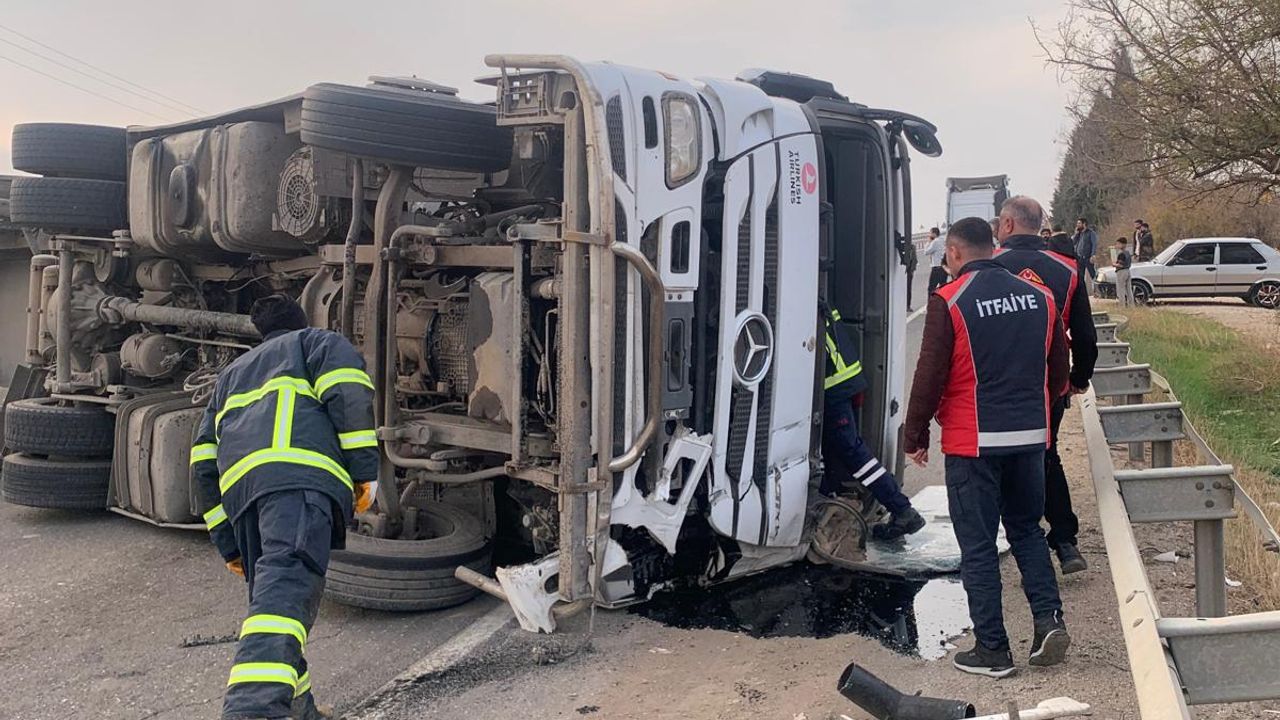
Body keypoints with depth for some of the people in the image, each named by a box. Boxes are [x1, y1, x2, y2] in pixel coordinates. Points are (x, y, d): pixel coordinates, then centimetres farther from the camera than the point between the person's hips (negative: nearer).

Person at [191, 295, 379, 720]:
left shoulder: (232, 374, 42)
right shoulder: (318, 341, 27)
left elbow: (204, 465, 33)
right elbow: (348, 393, 1)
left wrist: (227, 542, 33)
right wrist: (365, 469, -1)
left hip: (238, 485, 6)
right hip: (299, 475, -6)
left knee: (269, 594, 18)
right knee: (288, 585, -24)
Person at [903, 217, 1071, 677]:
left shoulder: (949, 302, -12)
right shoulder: (1039, 297, 5)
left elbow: (929, 377, -12)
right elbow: (1059, 369, 11)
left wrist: (915, 437, -1)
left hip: (973, 442, -5)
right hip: (1031, 436, 5)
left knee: (978, 545, 5)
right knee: (1026, 529, 21)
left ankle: (992, 649, 10)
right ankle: (1049, 620, 10)